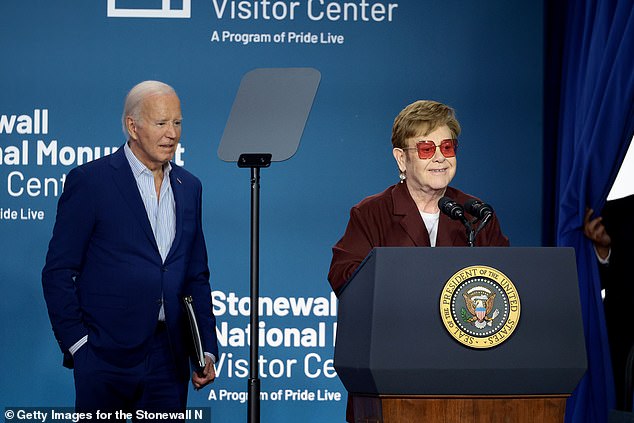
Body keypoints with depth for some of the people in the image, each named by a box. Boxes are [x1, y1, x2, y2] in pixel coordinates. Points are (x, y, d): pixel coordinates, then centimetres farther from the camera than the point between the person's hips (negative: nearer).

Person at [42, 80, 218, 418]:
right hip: (106, 356, -5)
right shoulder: (90, 181, -4)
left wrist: (207, 349, 9)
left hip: (169, 360, 5)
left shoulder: (188, 187, 13)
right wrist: (77, 344, -10)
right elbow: (58, 273, -4)